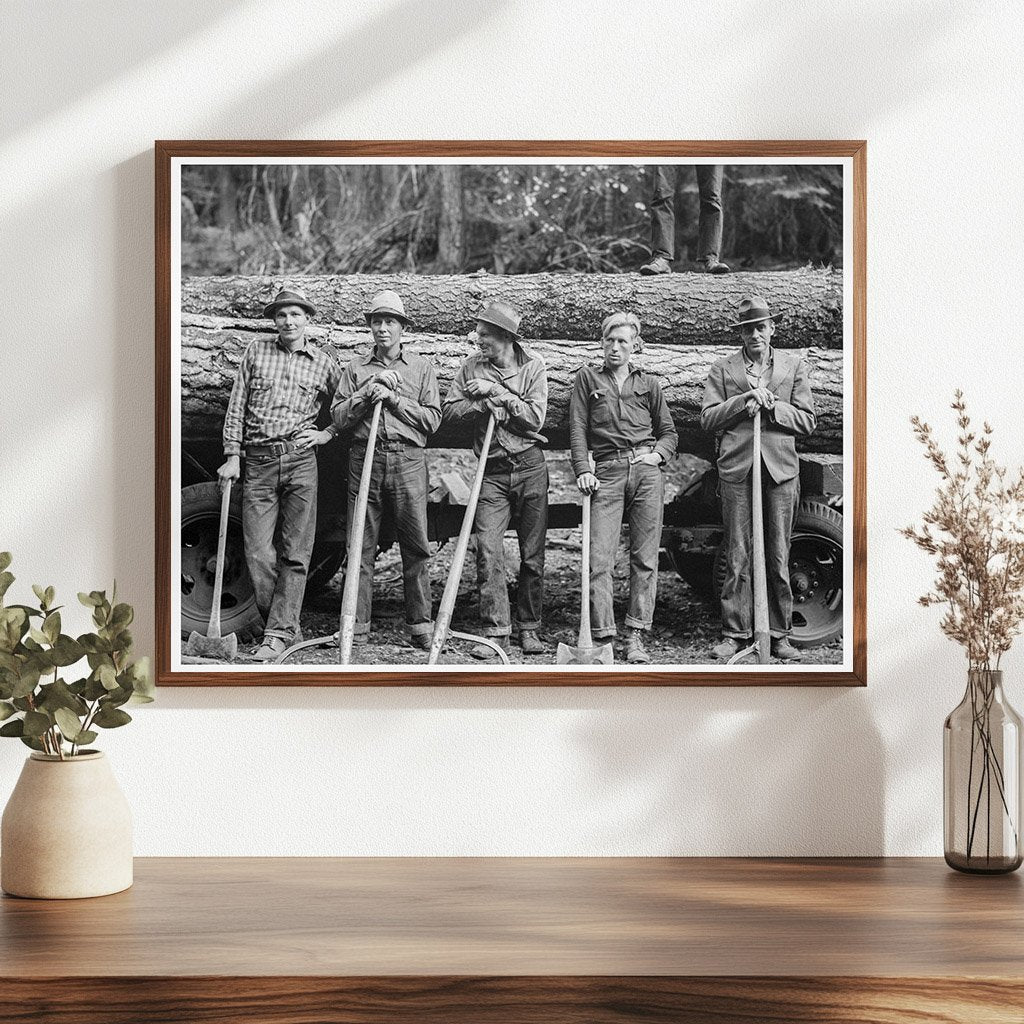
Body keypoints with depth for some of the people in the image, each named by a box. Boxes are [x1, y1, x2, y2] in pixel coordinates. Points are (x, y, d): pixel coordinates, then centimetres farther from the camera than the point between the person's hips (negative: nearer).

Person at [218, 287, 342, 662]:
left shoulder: (324, 361, 10)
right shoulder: (256, 352, 12)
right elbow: (236, 407, 10)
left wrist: (327, 434, 2)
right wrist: (232, 456, 3)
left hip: (300, 461, -1)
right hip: (257, 463, 1)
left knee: (295, 554, -4)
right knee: (258, 554, -3)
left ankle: (279, 633, -1)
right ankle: (287, 627, 9)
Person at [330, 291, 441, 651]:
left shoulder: (421, 367, 12)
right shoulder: (356, 368, 15)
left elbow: (432, 419, 3)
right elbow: (338, 417, 8)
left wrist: (394, 399, -6)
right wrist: (366, 397, -7)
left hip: (408, 460, -1)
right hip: (365, 458, 1)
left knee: (416, 547, -2)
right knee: (361, 547, 0)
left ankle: (421, 625, 4)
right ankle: (357, 627, 4)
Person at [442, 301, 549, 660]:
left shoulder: (533, 367, 1)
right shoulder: (472, 367, 6)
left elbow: (535, 416, -8)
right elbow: (449, 409, 1)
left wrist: (498, 393, -12)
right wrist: (483, 405, -14)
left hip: (530, 468, -1)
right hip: (492, 471, 1)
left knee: (533, 553, 3)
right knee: (488, 550, -11)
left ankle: (529, 628, 14)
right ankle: (495, 630, -8)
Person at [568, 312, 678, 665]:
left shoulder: (648, 383, 17)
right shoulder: (587, 378, 13)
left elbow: (669, 432, 20)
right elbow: (577, 429, 6)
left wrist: (658, 454, -1)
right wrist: (583, 470, -6)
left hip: (646, 471, 1)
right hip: (607, 473, -1)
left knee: (645, 557, -2)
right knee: (599, 559, -10)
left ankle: (636, 637, 1)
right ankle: (602, 637, -8)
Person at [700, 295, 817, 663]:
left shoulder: (794, 365, 12)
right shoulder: (723, 369, 10)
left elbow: (806, 421, 7)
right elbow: (708, 418, 2)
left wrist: (770, 405, -7)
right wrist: (745, 400, -10)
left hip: (780, 468, 1)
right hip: (736, 468, -1)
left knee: (778, 559, 4)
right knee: (737, 559, 0)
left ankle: (779, 635, 10)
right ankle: (735, 633, 6)